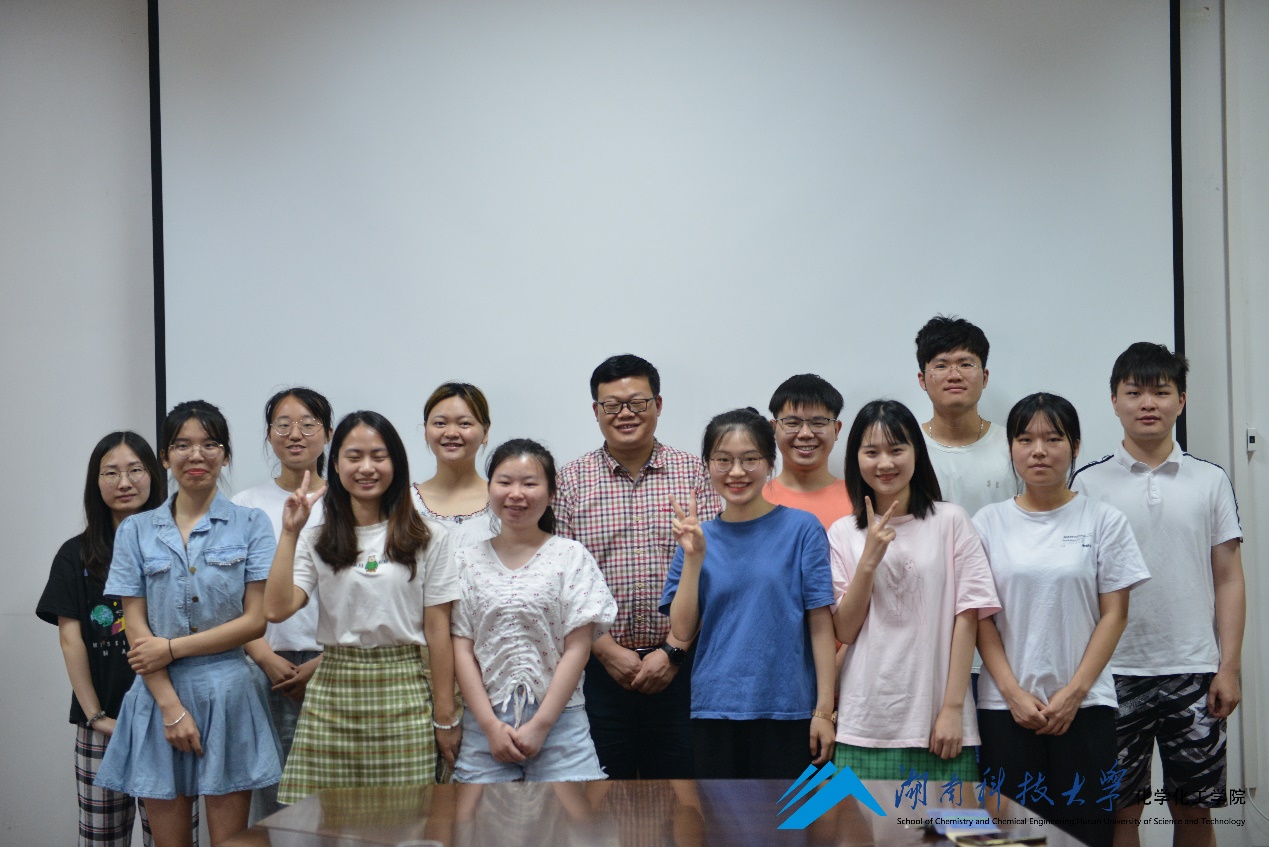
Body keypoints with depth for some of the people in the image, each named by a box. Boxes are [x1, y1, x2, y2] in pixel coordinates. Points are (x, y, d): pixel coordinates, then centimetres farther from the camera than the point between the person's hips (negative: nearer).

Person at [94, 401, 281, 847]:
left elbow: (256, 620, -4)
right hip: (159, 693, 2)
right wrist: (171, 706, -8)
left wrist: (173, 647, -9)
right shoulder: (136, 531, 7)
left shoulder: (250, 524, 2)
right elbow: (136, 628, 1)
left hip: (227, 695, -1)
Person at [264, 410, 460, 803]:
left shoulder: (428, 538, 5)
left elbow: (437, 631, 3)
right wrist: (290, 533, -7)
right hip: (333, 692, 1)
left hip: (403, 693, -1)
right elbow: (276, 609, -7)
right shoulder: (317, 541, 8)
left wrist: (445, 717, 2)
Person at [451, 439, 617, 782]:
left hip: (558, 719, -1)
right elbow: (462, 649, 3)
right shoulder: (468, 561, 7)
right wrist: (491, 725, -6)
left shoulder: (571, 557, 2)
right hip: (485, 722, 1)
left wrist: (540, 724, -8)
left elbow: (577, 648, -3)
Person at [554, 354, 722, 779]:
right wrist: (607, 651, -8)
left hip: (677, 666, 0)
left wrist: (673, 652, -9)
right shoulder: (571, 481, 5)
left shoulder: (693, 474, 4)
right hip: (597, 667, 0)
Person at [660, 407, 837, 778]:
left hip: (788, 711, -2)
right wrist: (694, 557, -8)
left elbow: (820, 625, -4)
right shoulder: (698, 537, 6)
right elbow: (682, 631, 0)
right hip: (714, 712, 2)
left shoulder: (801, 528, -3)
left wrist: (824, 710, -7)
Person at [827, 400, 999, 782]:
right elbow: (845, 630, 1)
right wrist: (869, 559, -11)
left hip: (935, 720, -1)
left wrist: (953, 708, -7)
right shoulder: (843, 533, 7)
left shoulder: (950, 521, 0)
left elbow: (966, 617, -2)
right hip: (865, 723, 2)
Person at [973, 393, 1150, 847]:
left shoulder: (1105, 520, 2)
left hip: (1084, 706, -1)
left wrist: (1073, 693, -8)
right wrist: (1013, 692, -6)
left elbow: (1114, 615, 0)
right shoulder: (988, 523, 5)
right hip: (1005, 707, 1)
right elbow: (981, 617, 4)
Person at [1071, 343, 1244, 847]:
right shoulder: (1089, 482, 1)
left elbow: (1228, 579, 5)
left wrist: (1229, 667, -2)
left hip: (1194, 671, 1)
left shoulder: (1210, 480, 5)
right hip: (1116, 672, -1)